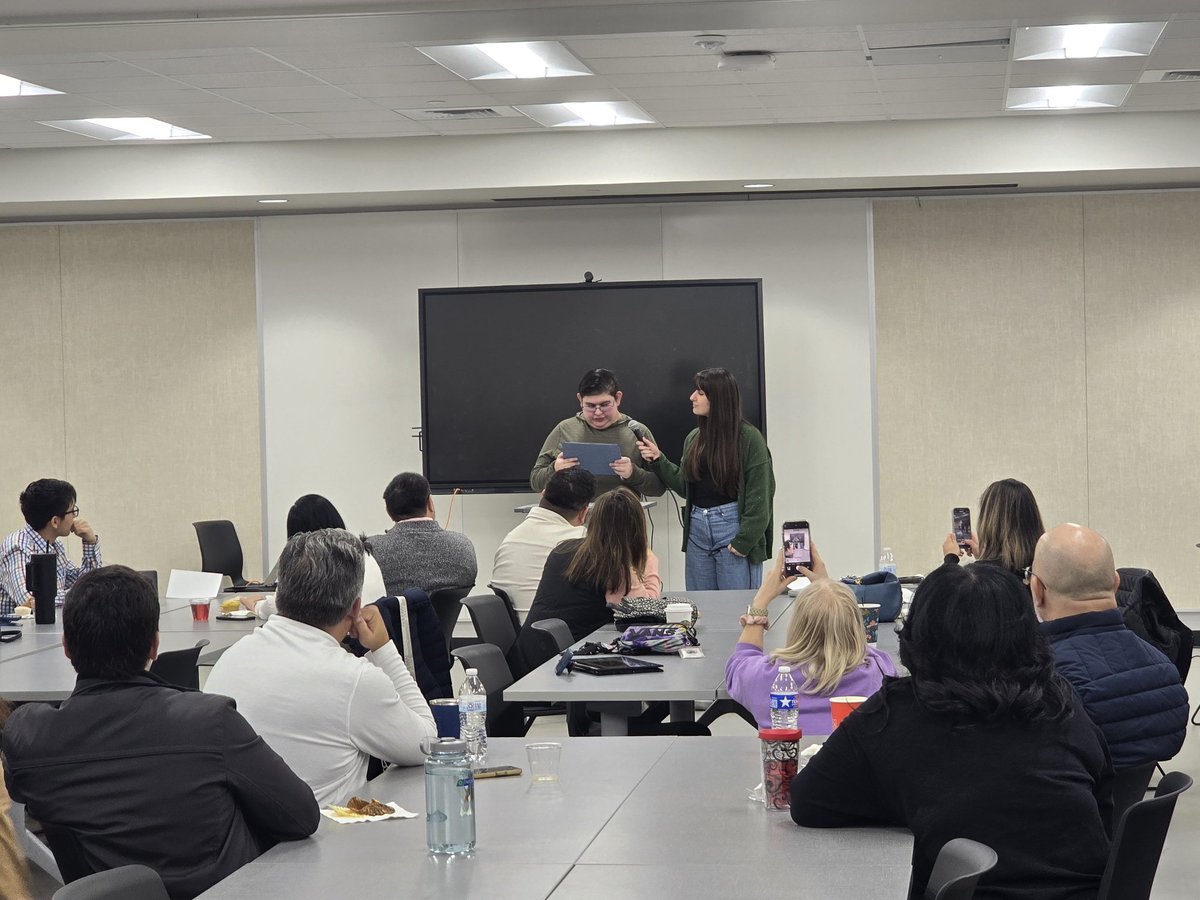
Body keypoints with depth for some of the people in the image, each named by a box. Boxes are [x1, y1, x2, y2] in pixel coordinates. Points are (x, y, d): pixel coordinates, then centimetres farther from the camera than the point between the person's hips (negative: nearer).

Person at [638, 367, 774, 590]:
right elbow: (684, 486, 14)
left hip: (732, 526, -6)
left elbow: (759, 495, -10)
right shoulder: (694, 438, 11)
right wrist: (658, 460, 4)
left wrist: (744, 541, -15)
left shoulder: (748, 437, -8)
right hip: (697, 529, 6)